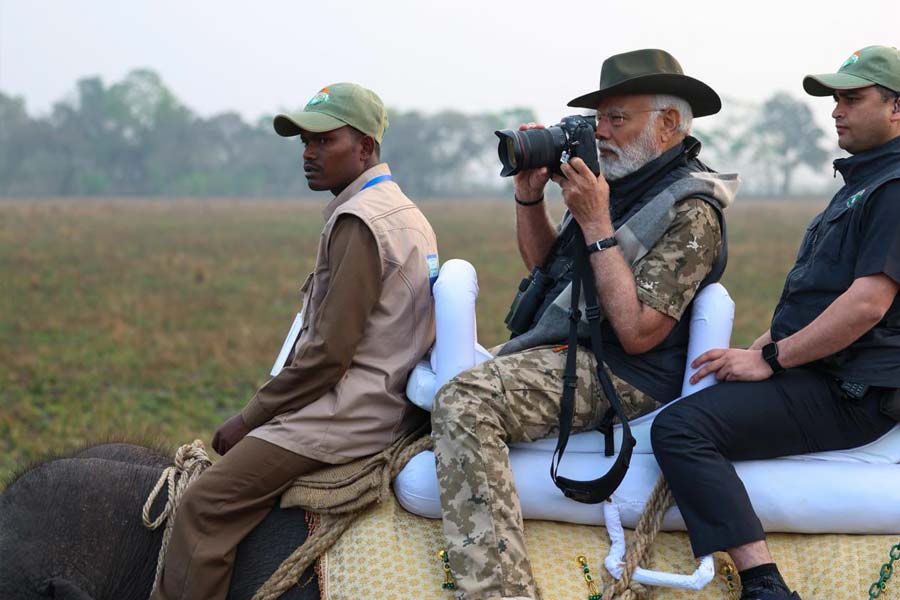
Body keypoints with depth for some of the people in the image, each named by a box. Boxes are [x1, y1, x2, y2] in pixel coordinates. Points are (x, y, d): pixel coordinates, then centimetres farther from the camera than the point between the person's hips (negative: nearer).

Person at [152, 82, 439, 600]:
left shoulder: (358, 222, -15)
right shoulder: (407, 214, 16)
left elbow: (328, 353, -18)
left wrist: (250, 419, -9)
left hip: (351, 414, -11)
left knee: (205, 508, -16)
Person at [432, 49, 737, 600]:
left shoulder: (691, 211, -14)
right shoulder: (621, 181, 14)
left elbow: (638, 331, -22)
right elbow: (543, 261, 25)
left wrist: (596, 224, -19)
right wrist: (529, 196, 7)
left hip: (619, 377, -10)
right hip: (563, 353, 10)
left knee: (464, 403, -30)